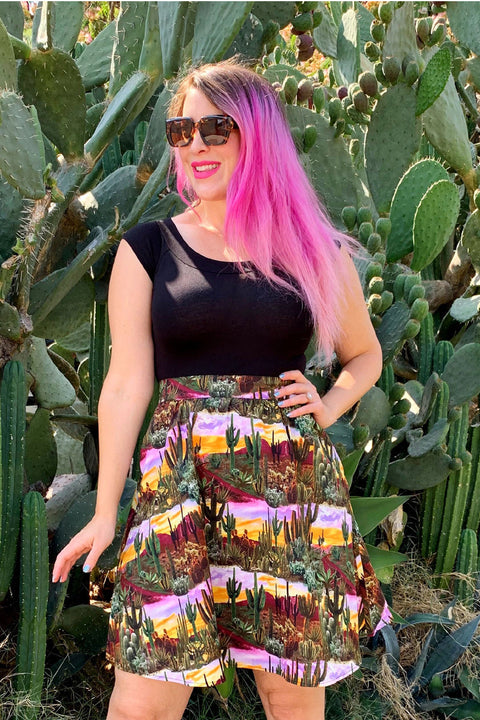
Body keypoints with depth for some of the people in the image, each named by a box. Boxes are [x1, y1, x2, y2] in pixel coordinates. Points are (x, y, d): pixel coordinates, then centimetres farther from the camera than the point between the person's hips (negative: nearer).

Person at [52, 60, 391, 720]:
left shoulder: (313, 250, 8)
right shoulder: (148, 249, 6)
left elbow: (364, 353, 22)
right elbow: (127, 383, 3)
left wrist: (326, 408, 2)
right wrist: (104, 512, 1)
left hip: (293, 480, 1)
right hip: (181, 478, -1)